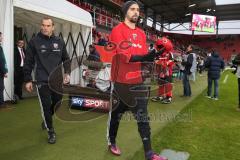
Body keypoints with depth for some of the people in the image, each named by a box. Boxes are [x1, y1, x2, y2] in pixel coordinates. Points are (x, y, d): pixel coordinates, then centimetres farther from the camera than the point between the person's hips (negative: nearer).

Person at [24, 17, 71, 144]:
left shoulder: (59, 42, 6)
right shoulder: (34, 42, -2)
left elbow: (66, 59, 13)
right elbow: (28, 62, 0)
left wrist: (67, 73, 0)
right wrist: (27, 80, -2)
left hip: (57, 80, 4)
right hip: (42, 81, -3)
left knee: (57, 104, 13)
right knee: (46, 106, -2)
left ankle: (46, 120, 43)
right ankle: (51, 131, 15)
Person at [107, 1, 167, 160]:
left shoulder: (141, 33, 14)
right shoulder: (118, 30, -6)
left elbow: (144, 55, 11)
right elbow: (122, 55, -19)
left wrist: (151, 57, -11)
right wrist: (143, 57, -31)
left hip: (137, 81, 5)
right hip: (121, 81, -5)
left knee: (142, 116, 5)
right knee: (116, 112, 12)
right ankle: (112, 142, 36)